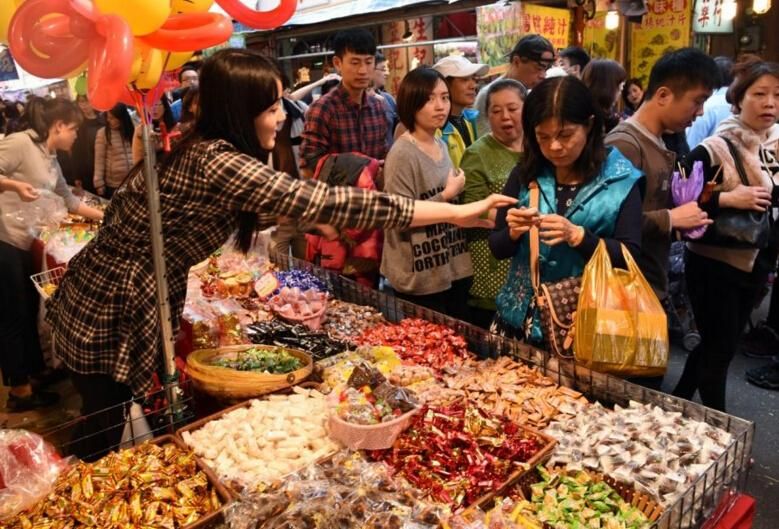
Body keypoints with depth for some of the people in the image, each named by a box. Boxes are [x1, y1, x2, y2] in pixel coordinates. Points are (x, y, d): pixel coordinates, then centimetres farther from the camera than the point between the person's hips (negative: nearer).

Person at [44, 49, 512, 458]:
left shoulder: (203, 149, 0)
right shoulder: (217, 162, -29)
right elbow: (325, 203, -32)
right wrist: (457, 212, -26)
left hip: (142, 306, 8)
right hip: (111, 316, -8)